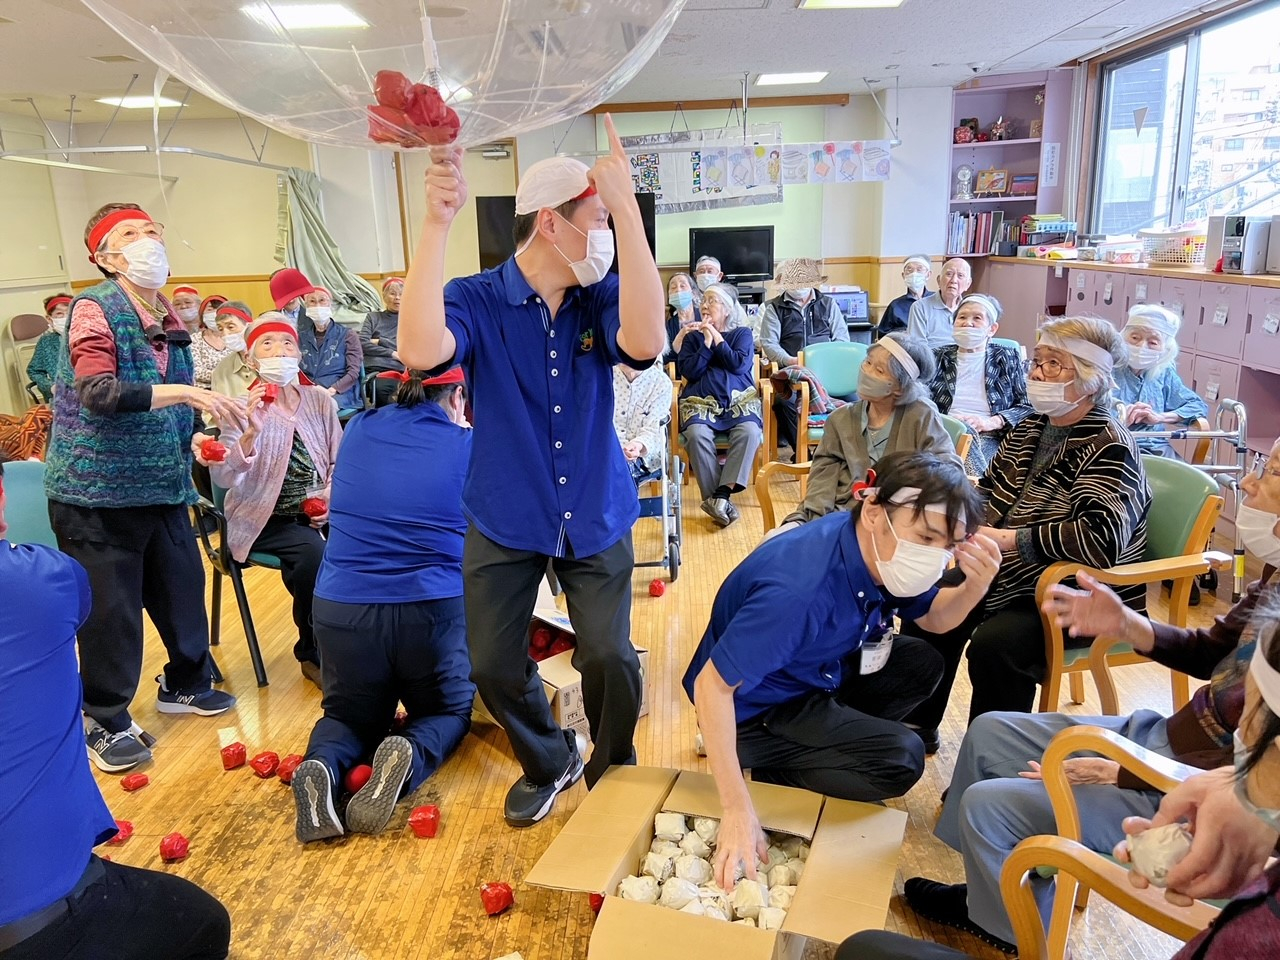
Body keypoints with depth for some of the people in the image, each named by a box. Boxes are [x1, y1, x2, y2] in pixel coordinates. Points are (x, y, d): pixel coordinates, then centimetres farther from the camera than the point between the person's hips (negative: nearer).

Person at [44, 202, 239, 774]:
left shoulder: (167, 317, 10)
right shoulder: (94, 309, -12)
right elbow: (96, 394, -26)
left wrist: (192, 440, 13)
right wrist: (181, 392, -31)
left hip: (162, 486, 7)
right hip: (97, 491, -6)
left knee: (182, 586, 13)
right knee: (109, 608, 1)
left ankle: (185, 684, 35)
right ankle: (105, 723, 19)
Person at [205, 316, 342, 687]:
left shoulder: (320, 401, 5)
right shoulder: (243, 409, -5)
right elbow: (222, 478, -17)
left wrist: (331, 499, -9)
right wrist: (251, 432, -31)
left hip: (316, 515, 3)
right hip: (264, 520, -3)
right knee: (316, 553, -30)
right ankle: (314, 654, -6)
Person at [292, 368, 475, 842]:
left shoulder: (358, 429, 7)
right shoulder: (468, 446, -2)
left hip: (341, 608, 3)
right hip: (433, 609, -2)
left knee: (352, 712, 27)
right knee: (449, 710, 24)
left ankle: (322, 767, -7)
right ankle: (411, 756, -11)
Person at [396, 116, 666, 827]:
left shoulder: (601, 297, -6)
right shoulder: (478, 300, -11)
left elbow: (645, 341, -29)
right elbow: (421, 351, -31)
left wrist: (627, 208, -33)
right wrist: (437, 223, -35)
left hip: (596, 517, 1)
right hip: (506, 521, 0)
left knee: (611, 657, -4)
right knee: (494, 665, 7)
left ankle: (613, 774, 28)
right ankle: (549, 762, 38)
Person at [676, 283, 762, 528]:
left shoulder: (742, 334, 13)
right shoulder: (692, 336, 15)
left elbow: (740, 365, -5)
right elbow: (688, 371, 1)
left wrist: (718, 339, -2)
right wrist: (706, 342, -3)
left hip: (739, 401, 0)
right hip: (701, 402, 0)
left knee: (749, 432, -32)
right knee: (697, 434, -33)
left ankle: (722, 494, -33)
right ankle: (714, 498, -26)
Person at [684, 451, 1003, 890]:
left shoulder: (885, 553, -13)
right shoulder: (802, 589, -38)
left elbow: (934, 616, 6)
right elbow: (712, 685, -34)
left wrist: (976, 586, -17)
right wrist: (738, 810, -35)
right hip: (753, 709, -8)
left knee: (922, 665, 7)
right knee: (900, 758, -18)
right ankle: (774, 768, 0)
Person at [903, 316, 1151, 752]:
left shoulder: (1108, 449, -21)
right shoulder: (1031, 428, 5)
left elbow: (1103, 540, -36)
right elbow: (990, 493, 16)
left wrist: (1012, 540, -30)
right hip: (1015, 577, 9)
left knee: (994, 643, -31)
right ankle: (918, 727, 22)